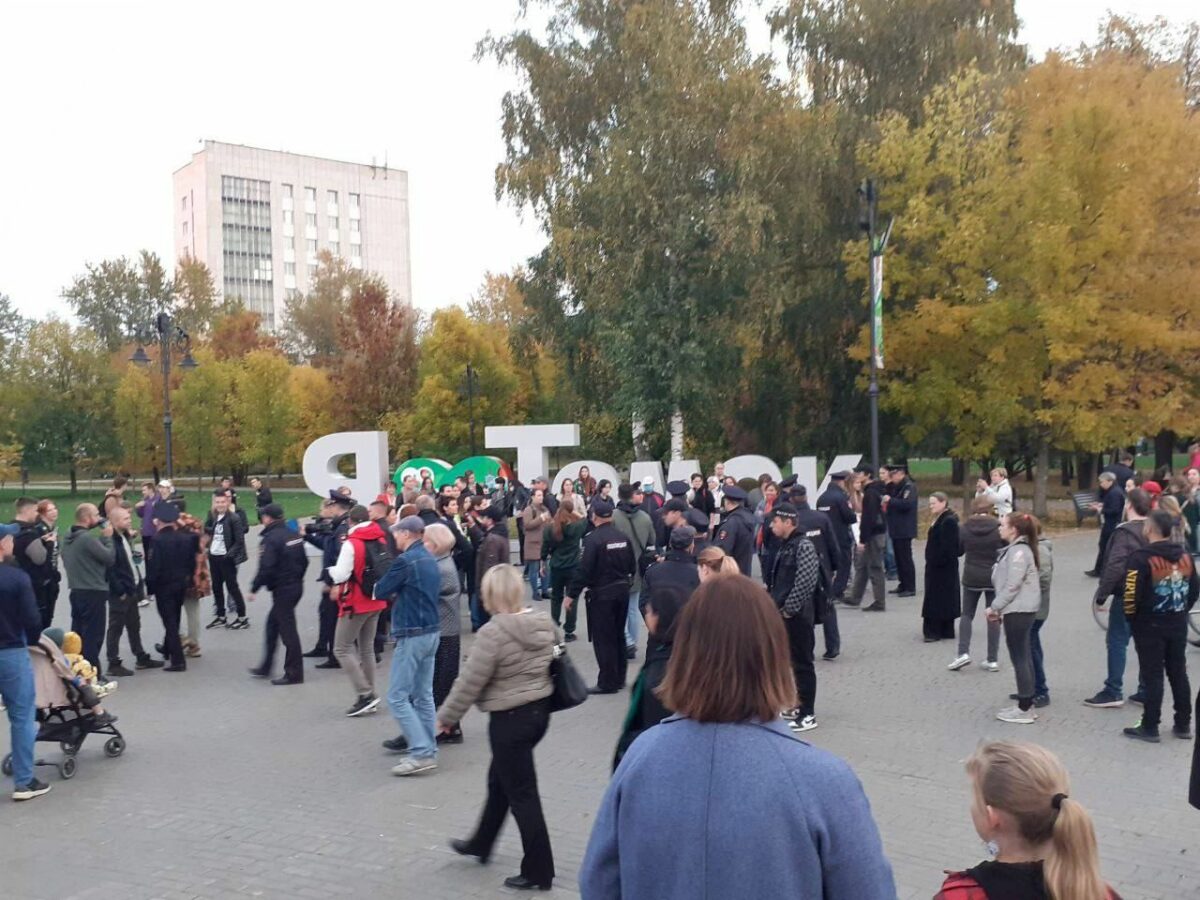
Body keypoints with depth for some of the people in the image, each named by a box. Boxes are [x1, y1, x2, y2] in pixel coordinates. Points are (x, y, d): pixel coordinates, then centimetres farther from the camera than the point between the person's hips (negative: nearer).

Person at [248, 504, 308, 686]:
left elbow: (266, 568, -22)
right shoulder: (294, 535, 8)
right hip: (296, 586, 9)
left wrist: (254, 588, -11)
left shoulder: (270, 538, -17)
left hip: (282, 589, -9)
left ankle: (294, 673, 3)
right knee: (272, 625, 20)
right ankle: (266, 667, 29)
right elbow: (304, 561, 13)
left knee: (287, 630, -3)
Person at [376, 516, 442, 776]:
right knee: (423, 694, 15)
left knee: (397, 697, -5)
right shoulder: (430, 559, 11)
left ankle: (422, 752, -9)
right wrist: (398, 593, 4)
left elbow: (380, 591, -10)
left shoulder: (406, 560, -16)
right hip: (432, 631, 9)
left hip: (412, 635, -9)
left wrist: (391, 590, 11)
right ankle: (427, 747, 19)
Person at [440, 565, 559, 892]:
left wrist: (447, 716, -3)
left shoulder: (493, 632, -22)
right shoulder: (544, 623, 0)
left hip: (510, 718, -8)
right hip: (540, 710, 8)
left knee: (521, 793, 4)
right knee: (499, 780, 25)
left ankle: (538, 871, 13)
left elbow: (470, 681, -16)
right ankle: (480, 844, 43)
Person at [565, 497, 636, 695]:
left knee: (603, 639, 1)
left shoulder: (593, 539, -17)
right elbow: (633, 565, 8)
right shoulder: (623, 537, 3)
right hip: (622, 591, 7)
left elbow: (583, 570, -19)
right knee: (618, 635, 17)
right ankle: (619, 678, 26)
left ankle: (607, 682, 5)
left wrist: (571, 594, -12)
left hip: (601, 594, -7)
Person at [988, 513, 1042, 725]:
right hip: (1019, 610, 10)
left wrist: (994, 607, -13)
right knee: (1023, 657, 14)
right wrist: (999, 608, 13)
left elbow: (1012, 586, -21)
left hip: (1018, 611, -10)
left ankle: (1025, 710, 1)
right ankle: (1026, 705, 22)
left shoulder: (1018, 552, -17)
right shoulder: (1014, 549, 14)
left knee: (1020, 658, -5)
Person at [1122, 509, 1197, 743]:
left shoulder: (1142, 557, -19)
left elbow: (1132, 594, -20)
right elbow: (1194, 589, 11)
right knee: (1178, 673, 15)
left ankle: (1149, 728, 5)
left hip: (1150, 626, -6)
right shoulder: (1185, 555, 3)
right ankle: (1183, 724, 23)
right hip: (1178, 624, 6)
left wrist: (1131, 618, -3)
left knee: (1152, 676, 0)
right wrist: (1180, 612, 18)